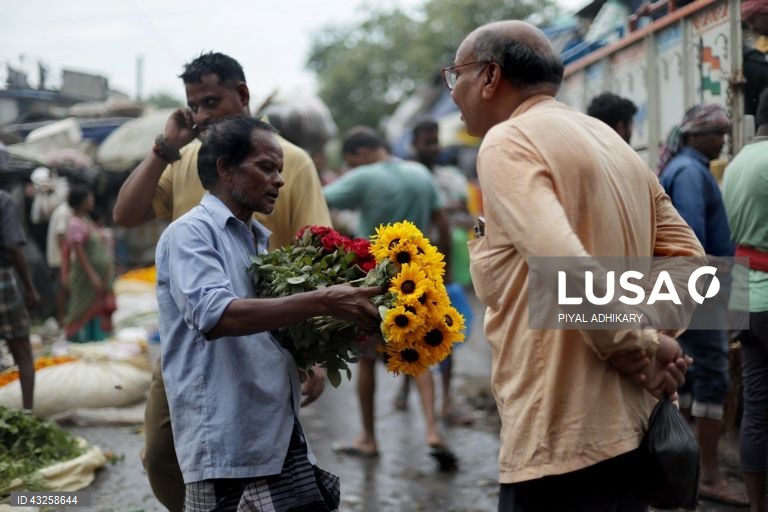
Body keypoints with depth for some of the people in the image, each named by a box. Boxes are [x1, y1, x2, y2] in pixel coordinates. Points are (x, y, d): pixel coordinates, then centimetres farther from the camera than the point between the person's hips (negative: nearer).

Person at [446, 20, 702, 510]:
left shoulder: (508, 142, -11)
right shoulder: (614, 143, 16)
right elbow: (688, 259, 15)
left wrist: (637, 350, -12)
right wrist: (652, 341, 3)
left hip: (561, 436, -9)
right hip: (625, 425, 9)